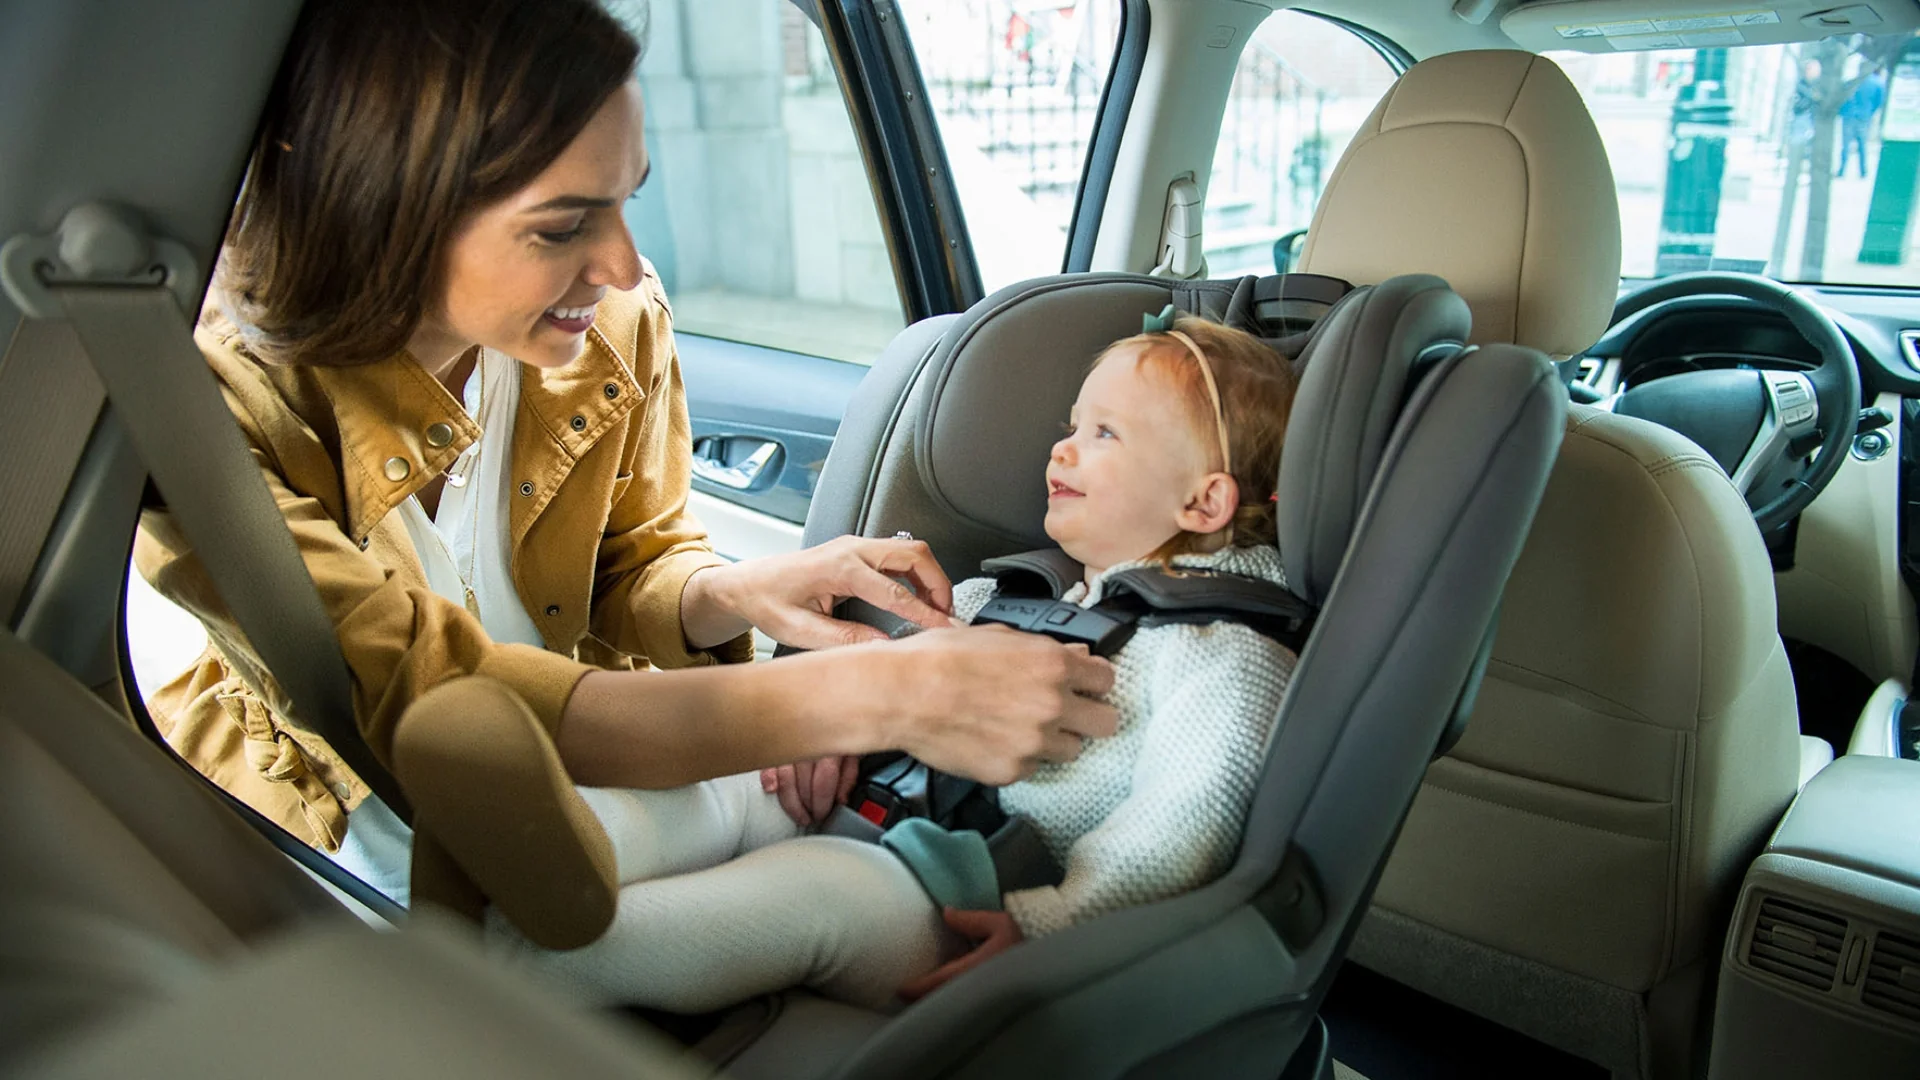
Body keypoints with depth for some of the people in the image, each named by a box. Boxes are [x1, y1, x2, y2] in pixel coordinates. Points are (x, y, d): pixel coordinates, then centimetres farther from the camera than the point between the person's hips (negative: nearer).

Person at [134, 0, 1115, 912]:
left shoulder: (616, 320, -12)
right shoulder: (213, 394, -26)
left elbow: (636, 565, 1)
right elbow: (431, 701, -34)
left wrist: (732, 595, -24)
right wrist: (870, 697, -40)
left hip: (570, 763, 4)